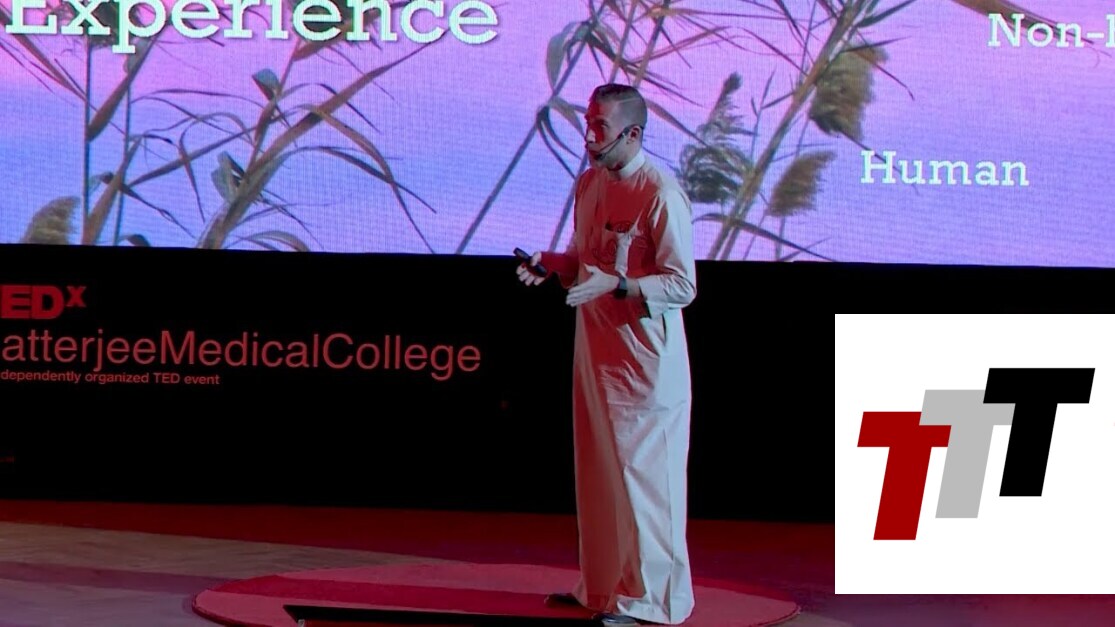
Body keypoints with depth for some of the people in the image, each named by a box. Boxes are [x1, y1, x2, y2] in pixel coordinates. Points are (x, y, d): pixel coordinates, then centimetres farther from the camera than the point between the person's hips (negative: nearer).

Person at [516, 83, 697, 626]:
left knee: (641, 473, -2)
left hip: (645, 357, -8)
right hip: (595, 347, 8)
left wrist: (615, 285, -27)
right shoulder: (588, 184, 8)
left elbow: (683, 286, -17)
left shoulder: (661, 194, -16)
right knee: (598, 470, 15)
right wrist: (550, 265, 0)